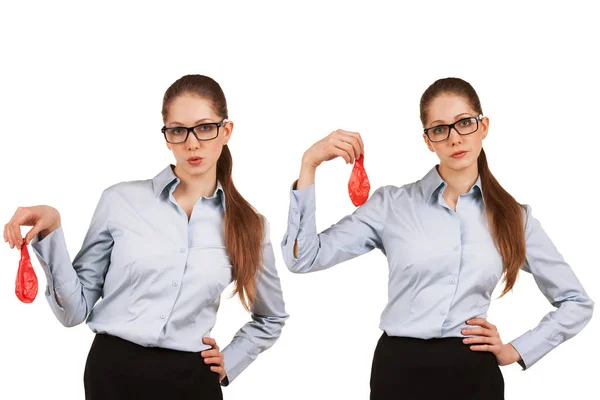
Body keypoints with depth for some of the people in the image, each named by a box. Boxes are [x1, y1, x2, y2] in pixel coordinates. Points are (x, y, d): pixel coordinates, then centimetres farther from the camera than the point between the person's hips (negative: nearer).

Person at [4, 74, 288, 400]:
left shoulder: (247, 226, 3)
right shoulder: (121, 200, -3)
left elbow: (272, 318, 20)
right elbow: (75, 310, -3)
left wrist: (230, 361, 6)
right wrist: (50, 235, -13)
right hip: (114, 373, -1)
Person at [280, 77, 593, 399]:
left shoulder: (513, 218, 5)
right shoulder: (392, 204, 1)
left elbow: (577, 303, 14)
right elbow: (303, 258, -6)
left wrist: (516, 351, 4)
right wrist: (309, 165, -13)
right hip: (399, 372, -1)